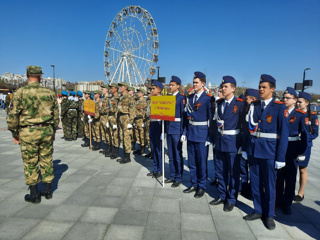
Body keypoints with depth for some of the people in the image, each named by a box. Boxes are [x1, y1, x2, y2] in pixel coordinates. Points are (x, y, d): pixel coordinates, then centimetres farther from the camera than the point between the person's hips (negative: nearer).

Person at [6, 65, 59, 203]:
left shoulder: (20, 93, -6)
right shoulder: (49, 93, 3)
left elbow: (13, 115, -6)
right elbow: (56, 114, 8)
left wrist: (14, 134, 5)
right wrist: (53, 131, 18)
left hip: (28, 133, -3)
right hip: (46, 131, 3)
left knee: (30, 163, 7)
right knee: (46, 161, 12)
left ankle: (34, 195, 16)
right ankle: (48, 191, 24)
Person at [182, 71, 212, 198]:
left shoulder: (208, 98, -9)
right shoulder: (189, 98, 9)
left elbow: (211, 118, -10)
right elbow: (187, 115, 12)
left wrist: (209, 138, -13)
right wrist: (184, 132, 8)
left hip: (202, 134, -6)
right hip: (190, 133, 6)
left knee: (202, 162, 5)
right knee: (191, 161, 14)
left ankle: (202, 186, 22)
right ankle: (194, 184, 30)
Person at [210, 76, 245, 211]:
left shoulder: (240, 104, -9)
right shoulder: (219, 103, 8)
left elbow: (244, 124, -11)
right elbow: (216, 120, 10)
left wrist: (243, 144, -14)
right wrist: (215, 138, 4)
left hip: (233, 141, -5)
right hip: (220, 140, 6)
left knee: (233, 172, 7)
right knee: (220, 171, 15)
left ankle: (231, 199, 24)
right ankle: (222, 196, 33)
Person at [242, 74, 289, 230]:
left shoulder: (280, 108, -6)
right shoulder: (254, 106, 6)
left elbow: (284, 133, -8)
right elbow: (248, 128, 8)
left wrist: (280, 157, -11)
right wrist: (246, 149, 6)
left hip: (269, 152, -4)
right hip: (253, 151, 4)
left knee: (269, 185, 9)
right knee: (255, 183, 13)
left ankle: (269, 215, 28)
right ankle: (258, 211, 32)